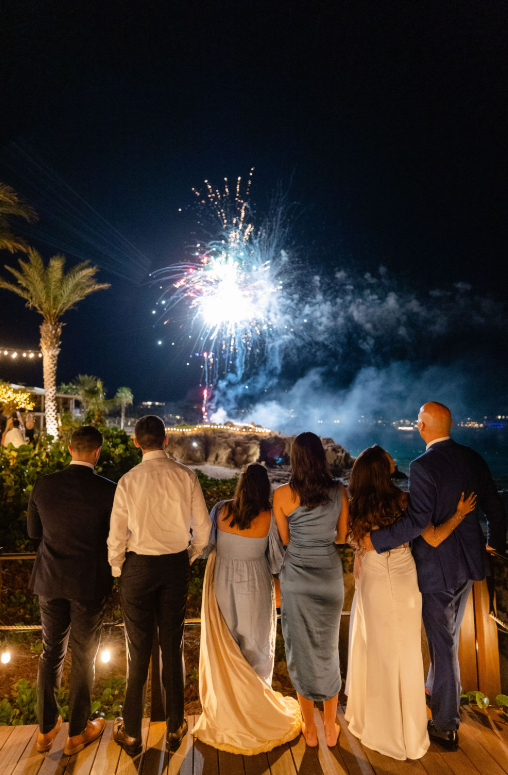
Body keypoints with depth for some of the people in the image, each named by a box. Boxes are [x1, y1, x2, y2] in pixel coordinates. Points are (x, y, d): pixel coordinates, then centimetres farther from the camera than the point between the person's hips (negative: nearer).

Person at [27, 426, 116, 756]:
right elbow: (115, 537, -11)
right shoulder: (107, 490, -20)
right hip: (90, 583, -3)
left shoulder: (44, 485, -9)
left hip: (51, 580, 3)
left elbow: (34, 531, 3)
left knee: (51, 654, 22)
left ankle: (46, 729, 37)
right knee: (83, 658, 15)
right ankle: (77, 733, 32)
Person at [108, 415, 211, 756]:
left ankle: (132, 733, 30)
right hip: (176, 565, 2)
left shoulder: (129, 481, -13)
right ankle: (175, 728, 32)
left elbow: (117, 535, -9)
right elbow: (203, 528, -4)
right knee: (173, 647, 16)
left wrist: (116, 568, 9)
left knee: (139, 650, 13)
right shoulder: (186, 476, -9)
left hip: (139, 566, -1)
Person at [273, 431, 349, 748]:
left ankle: (310, 729, 30)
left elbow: (285, 539, -1)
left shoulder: (283, 494, -13)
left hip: (297, 578, -2)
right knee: (328, 650, 20)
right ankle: (331, 727, 34)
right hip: (331, 576, 2)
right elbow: (342, 536, 3)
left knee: (302, 650, 15)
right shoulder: (339, 491, -8)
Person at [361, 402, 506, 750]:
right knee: (449, 634, 25)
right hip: (468, 562, 7)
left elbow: (418, 520, -30)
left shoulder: (423, 466, -24)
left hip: (437, 566, -7)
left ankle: (446, 727, 25)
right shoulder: (473, 458, -2)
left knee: (442, 643, 8)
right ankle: (437, 690, 47)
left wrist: (376, 539, -22)